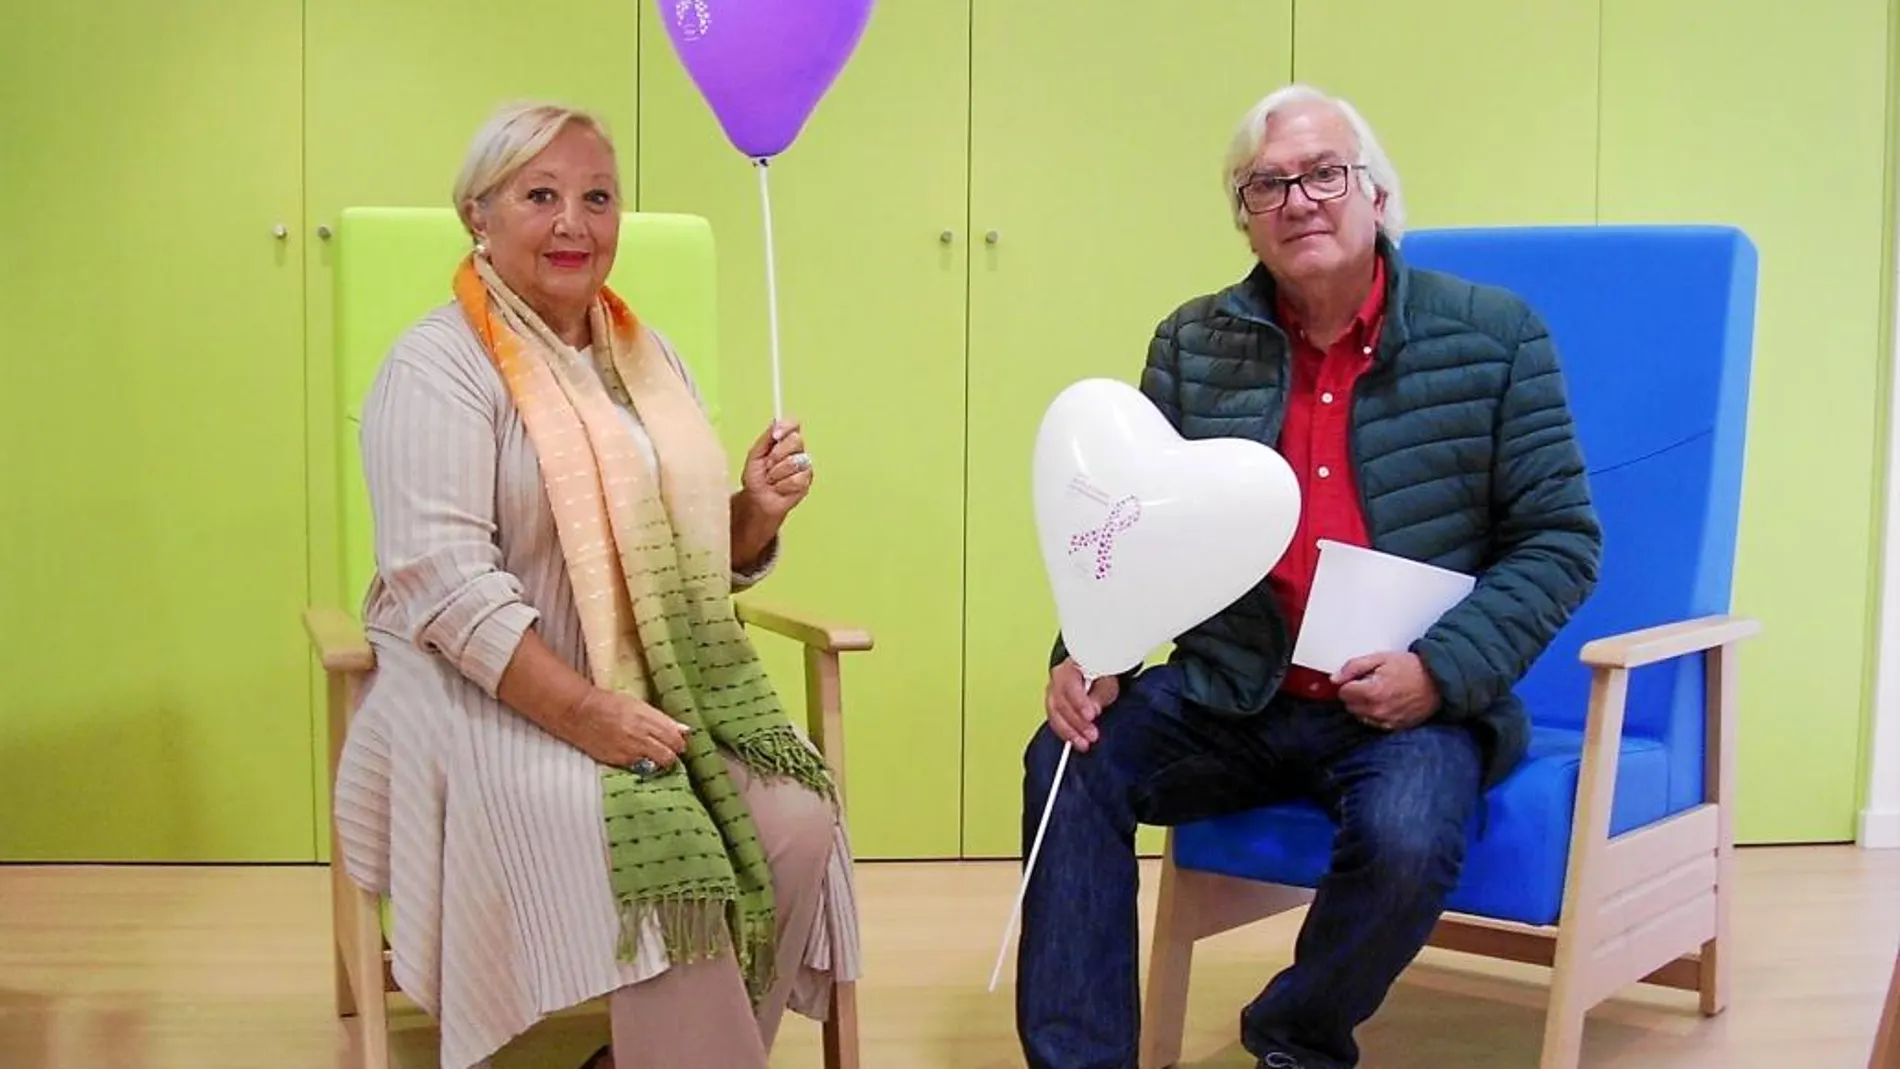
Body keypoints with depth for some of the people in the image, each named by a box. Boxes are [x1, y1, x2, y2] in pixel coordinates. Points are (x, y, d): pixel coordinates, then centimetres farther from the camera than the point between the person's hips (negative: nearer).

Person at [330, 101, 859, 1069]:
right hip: (491, 703, -6)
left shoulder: (648, 360, 14)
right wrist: (585, 714, -25)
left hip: (661, 692, 6)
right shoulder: (439, 366, -7)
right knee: (666, 856, -30)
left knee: (800, 824, -18)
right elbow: (442, 580, -18)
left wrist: (757, 513, -4)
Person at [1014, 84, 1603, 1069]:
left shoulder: (1493, 335, -3)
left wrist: (1442, 672, -17)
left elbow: (1560, 538, -4)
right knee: (1072, 758, -19)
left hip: (1413, 707, -2)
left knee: (1406, 840, -31)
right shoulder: (1193, 345, 5)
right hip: (1231, 697, 3)